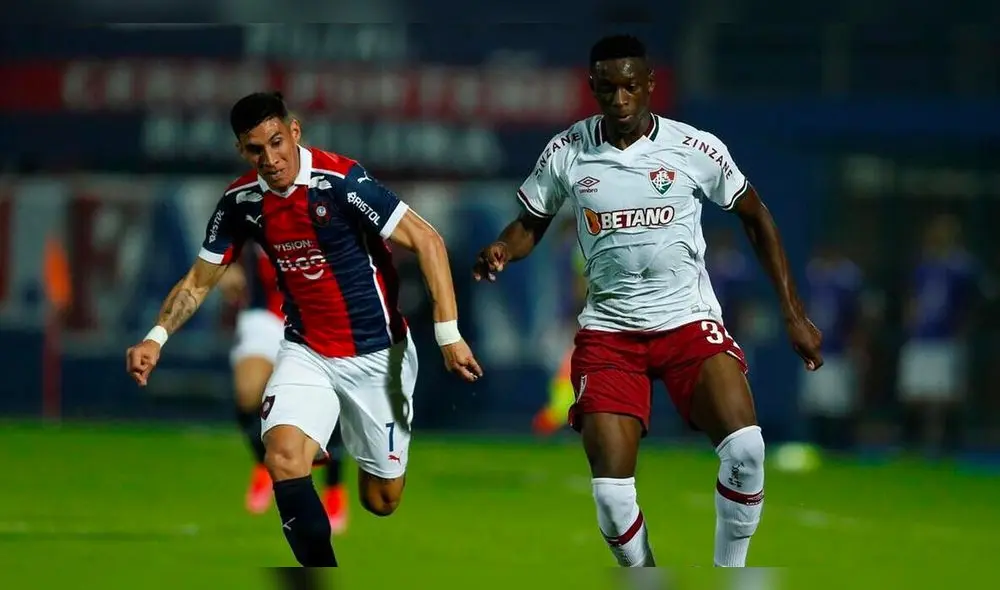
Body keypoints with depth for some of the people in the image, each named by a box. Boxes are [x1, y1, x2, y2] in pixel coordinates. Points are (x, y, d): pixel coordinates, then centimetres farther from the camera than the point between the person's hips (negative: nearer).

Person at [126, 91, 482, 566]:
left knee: (381, 501, 6)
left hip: (376, 352, -3)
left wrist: (448, 334, -24)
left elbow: (426, 241, -20)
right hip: (306, 351, 3)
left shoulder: (340, 181, -22)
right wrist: (156, 337, -12)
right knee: (284, 456, -25)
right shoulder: (241, 202, -6)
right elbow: (199, 281, 5)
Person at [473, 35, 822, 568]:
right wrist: (500, 252, -14)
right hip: (609, 329, 1)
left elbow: (756, 219, 7)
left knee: (745, 447, -25)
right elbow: (530, 224, 11)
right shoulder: (566, 153, -3)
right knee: (610, 489, -13)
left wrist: (794, 314, 5)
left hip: (688, 321, -1)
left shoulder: (695, 149, -6)